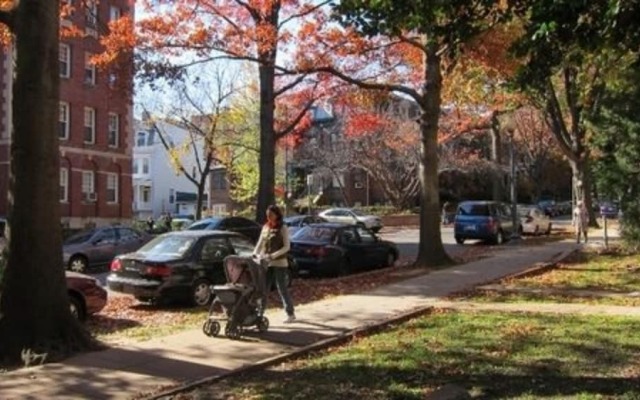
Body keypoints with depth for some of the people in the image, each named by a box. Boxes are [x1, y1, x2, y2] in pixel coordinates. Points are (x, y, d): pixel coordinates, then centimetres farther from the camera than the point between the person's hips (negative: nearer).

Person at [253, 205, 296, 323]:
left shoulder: (283, 228, -5)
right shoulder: (265, 227, 11)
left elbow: (286, 246, -10)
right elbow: (259, 243, 14)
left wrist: (273, 255, -20)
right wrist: (255, 254, -4)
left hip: (279, 263, -5)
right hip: (266, 263, 5)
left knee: (282, 288, 1)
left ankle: (290, 314, 13)